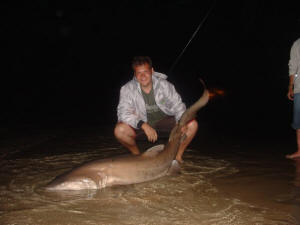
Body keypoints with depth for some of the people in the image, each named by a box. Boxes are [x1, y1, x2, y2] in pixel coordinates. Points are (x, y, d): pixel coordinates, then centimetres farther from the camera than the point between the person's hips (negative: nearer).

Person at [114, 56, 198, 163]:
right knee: (119, 130, -31)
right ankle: (136, 154, 1)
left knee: (192, 124, -20)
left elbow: (178, 106, -9)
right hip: (141, 123, -1)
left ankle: (178, 156, 1)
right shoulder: (127, 89, -18)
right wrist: (144, 125, -40)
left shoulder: (164, 85, -15)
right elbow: (124, 113, -26)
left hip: (164, 120, 1)